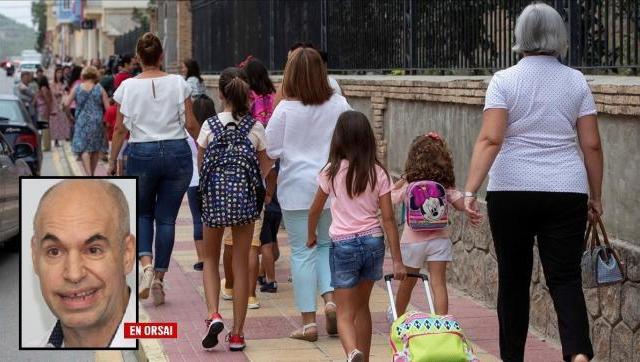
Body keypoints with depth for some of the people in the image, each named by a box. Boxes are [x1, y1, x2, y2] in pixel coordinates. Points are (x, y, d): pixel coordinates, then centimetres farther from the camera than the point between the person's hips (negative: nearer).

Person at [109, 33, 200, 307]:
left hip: (142, 153, 0)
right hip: (177, 152, 0)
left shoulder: (128, 87, -3)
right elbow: (190, 124, -1)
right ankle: (159, 278, 5)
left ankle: (146, 264, -9)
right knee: (166, 218, 8)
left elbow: (120, 130, -1)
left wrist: (112, 163, 8)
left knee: (142, 213, 16)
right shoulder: (177, 83, -2)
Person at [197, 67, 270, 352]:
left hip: (215, 196, -1)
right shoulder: (255, 127, -3)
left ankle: (213, 315, -7)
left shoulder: (210, 126, -5)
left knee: (211, 259, 17)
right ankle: (237, 334, 9)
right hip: (245, 196, 1)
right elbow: (265, 166, 3)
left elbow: (201, 165, 2)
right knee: (241, 263, 8)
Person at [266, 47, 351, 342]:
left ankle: (308, 321, 4)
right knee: (326, 244, 19)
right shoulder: (338, 104, -3)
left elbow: (272, 150, -6)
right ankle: (331, 297, -3)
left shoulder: (286, 108, -11)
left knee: (302, 251, 3)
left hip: (297, 187, -3)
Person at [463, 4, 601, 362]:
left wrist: (471, 190, -17)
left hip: (511, 192, -1)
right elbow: (592, 145, 2)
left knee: (514, 278, 11)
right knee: (565, 278, 0)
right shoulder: (576, 81, 3)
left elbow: (490, 139, -14)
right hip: (566, 193, 1)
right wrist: (596, 196, 12)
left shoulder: (504, 80, -3)